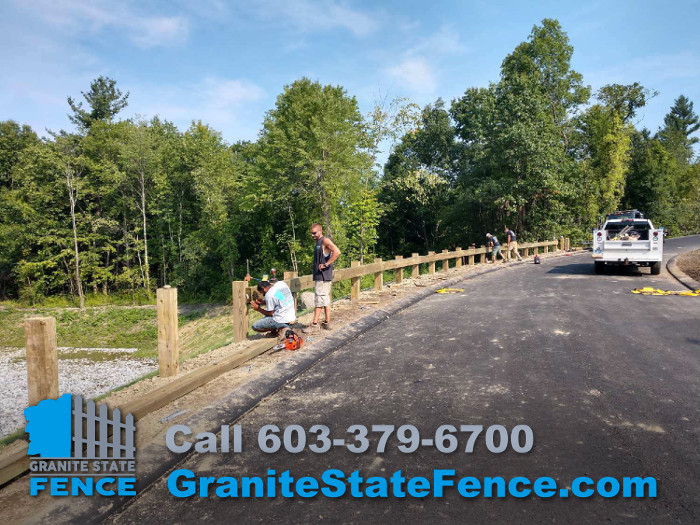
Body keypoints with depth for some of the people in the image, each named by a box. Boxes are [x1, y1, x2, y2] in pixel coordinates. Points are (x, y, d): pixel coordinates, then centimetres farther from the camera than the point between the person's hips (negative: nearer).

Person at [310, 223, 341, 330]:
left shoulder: (325, 241, -11)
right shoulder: (318, 242, 17)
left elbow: (337, 252, -27)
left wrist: (325, 264, -24)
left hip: (323, 276, -9)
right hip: (319, 276, 9)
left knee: (319, 300, -7)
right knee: (325, 300, 12)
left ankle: (314, 324, -4)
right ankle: (327, 323, 17)